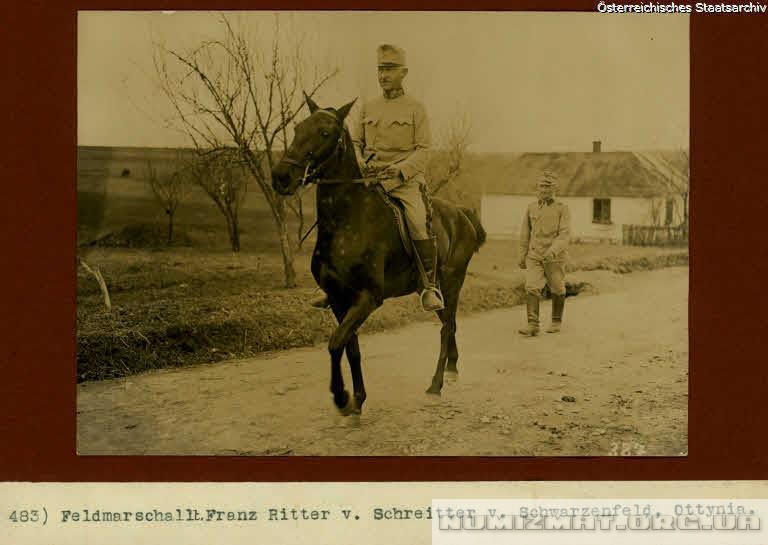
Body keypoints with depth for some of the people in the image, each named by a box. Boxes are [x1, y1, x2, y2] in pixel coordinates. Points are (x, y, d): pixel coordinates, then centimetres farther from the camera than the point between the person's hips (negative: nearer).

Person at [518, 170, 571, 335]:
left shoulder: (562, 208, -4)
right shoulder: (531, 208, 6)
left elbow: (565, 234, -14)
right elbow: (525, 233, 13)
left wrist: (553, 250, -29)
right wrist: (522, 256, 15)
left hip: (555, 257, -2)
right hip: (534, 256, 2)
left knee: (557, 290, 10)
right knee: (532, 288, -12)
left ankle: (556, 321, 27)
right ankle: (533, 325, -17)